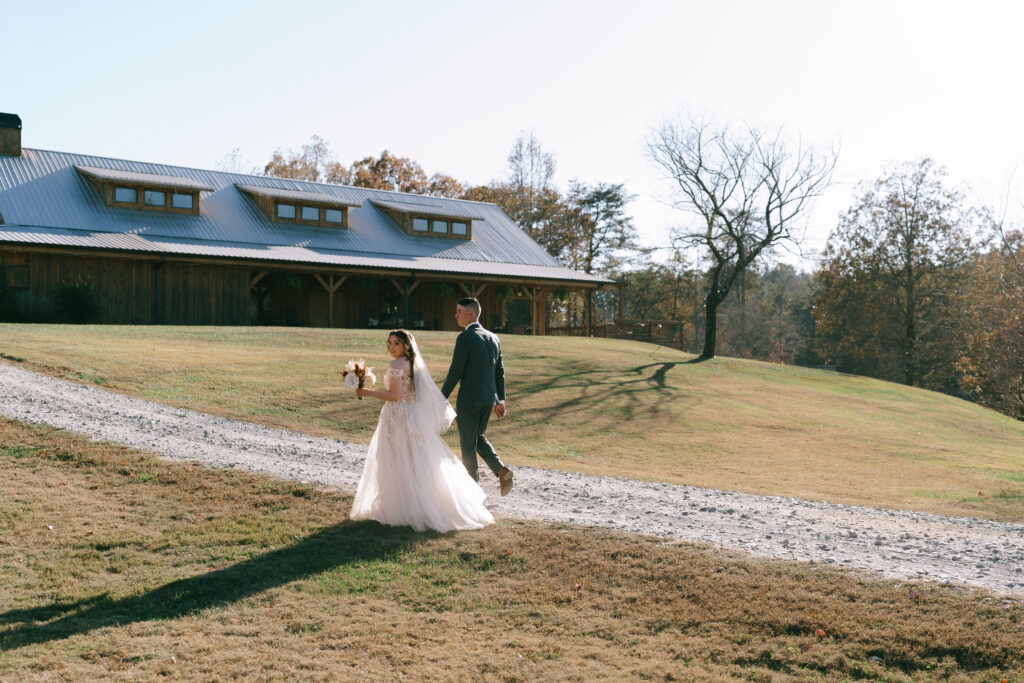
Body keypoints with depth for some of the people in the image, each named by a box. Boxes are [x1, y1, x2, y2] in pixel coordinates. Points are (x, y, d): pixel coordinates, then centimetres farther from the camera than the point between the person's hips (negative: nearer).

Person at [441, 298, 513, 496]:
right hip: (489, 398, 7)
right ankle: (501, 470, 3)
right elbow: (500, 372, 11)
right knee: (478, 438, 23)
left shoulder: (464, 338, -14)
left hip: (469, 399, -7)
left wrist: (442, 398, -9)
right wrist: (500, 400, 18)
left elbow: (455, 372, -16)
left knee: (467, 444, 7)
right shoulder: (493, 338, 8)